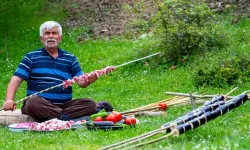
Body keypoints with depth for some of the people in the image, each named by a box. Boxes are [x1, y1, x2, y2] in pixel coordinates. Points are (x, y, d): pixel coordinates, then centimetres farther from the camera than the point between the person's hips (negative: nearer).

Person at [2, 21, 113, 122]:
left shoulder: (70, 59, 16)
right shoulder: (31, 57, 9)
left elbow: (81, 82, 5)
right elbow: (16, 80, 0)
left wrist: (87, 81, -20)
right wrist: (9, 100, -18)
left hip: (64, 105, 2)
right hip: (40, 105, -2)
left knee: (89, 103, -21)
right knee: (33, 102, -36)